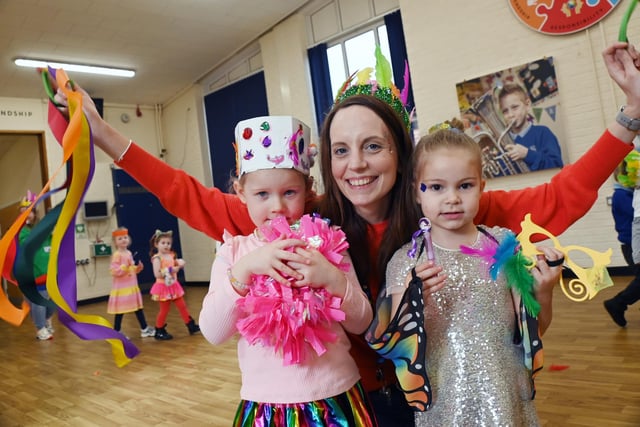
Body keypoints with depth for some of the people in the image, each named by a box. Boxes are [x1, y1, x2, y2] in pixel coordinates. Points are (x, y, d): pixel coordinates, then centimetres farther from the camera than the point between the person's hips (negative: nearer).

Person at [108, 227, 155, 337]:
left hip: (132, 286, 8)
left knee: (138, 307, 13)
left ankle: (144, 329, 23)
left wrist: (138, 267, 0)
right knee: (120, 310, 0)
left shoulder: (129, 253, 10)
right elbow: (114, 271, -22)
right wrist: (125, 266, -28)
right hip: (121, 287, -8)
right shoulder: (116, 255, -14)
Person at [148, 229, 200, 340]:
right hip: (163, 287, -7)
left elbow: (177, 266, 20)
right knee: (164, 310, 3)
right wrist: (170, 270, -24)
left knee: (182, 306, 10)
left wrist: (179, 264, -3)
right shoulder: (157, 258, -16)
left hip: (173, 285, 7)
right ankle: (159, 331, 18)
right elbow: (157, 274, -24)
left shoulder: (171, 255, 5)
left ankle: (191, 326, 18)